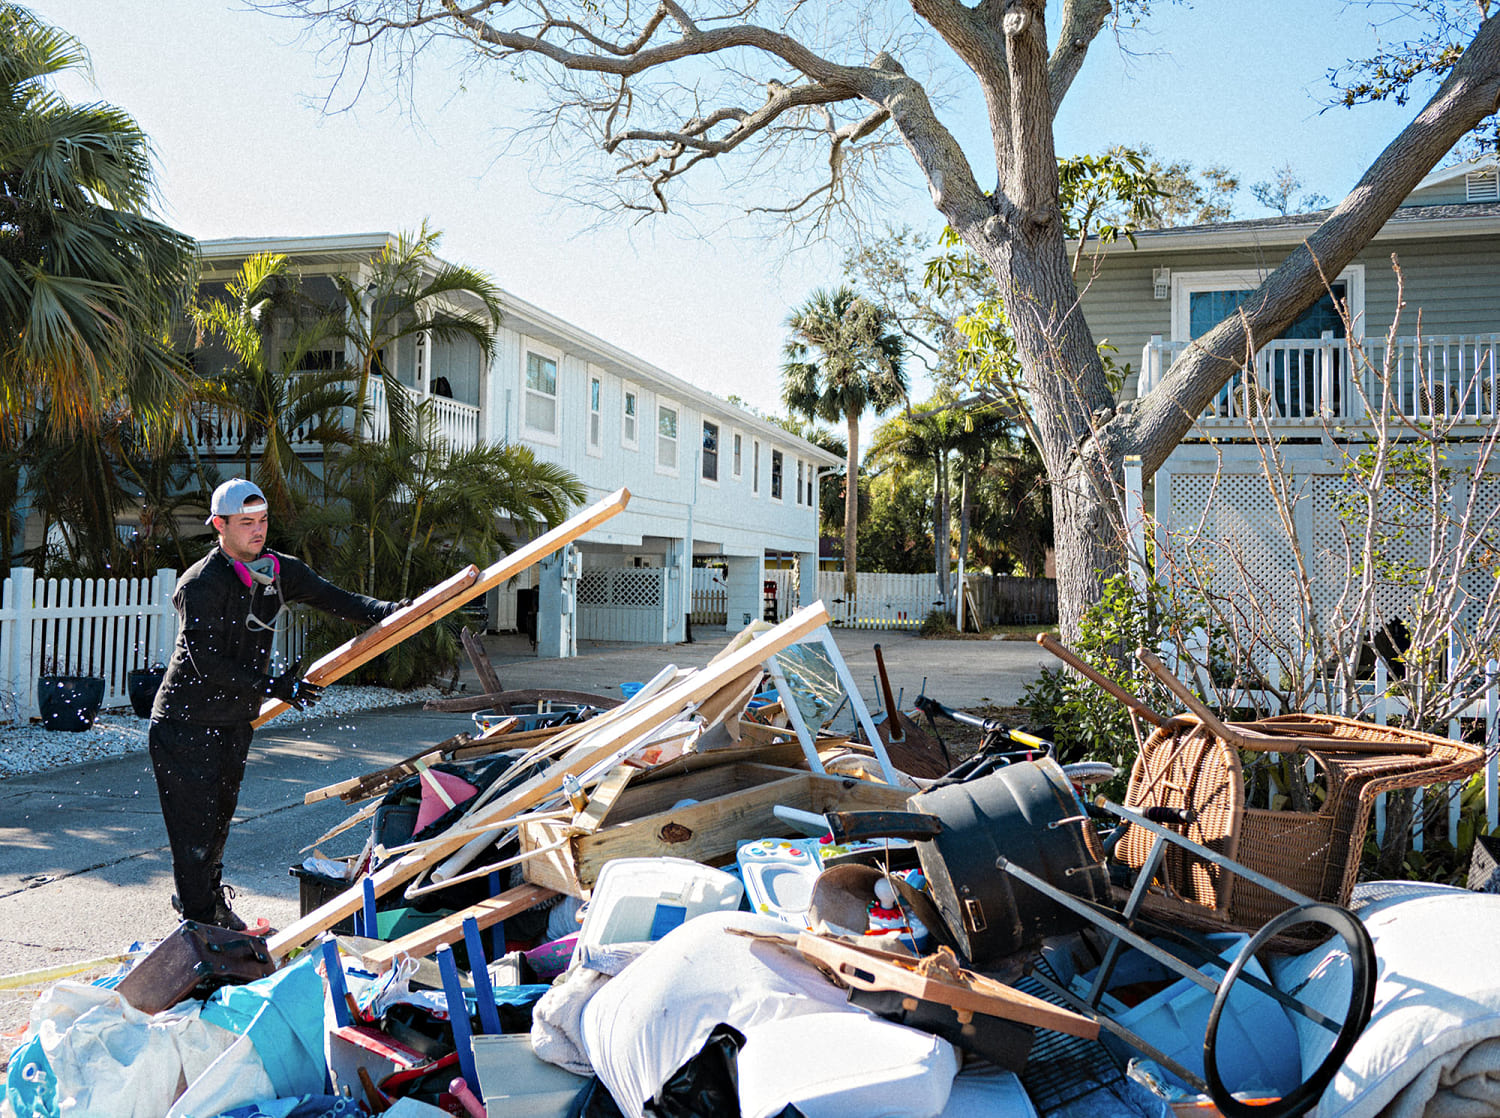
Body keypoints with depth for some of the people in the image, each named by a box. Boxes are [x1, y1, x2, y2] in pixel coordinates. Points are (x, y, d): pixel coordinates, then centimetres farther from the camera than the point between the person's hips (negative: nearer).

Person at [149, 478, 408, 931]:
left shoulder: (279, 570, 1)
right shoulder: (202, 583, -18)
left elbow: (335, 599, -1)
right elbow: (207, 662, -22)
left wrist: (391, 612, -18)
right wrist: (272, 686, -25)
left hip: (235, 721, 7)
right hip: (185, 721, -6)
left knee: (220, 815, 20)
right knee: (195, 823, -3)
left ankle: (210, 899, 39)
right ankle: (200, 920, 10)